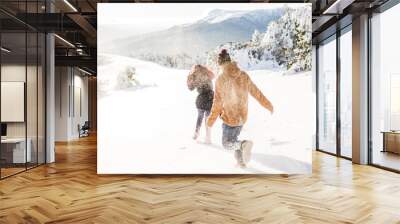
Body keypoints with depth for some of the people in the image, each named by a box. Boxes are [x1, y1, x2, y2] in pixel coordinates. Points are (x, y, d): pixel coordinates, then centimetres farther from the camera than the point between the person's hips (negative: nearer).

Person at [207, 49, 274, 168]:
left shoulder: (220, 79, -16)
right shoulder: (244, 75, -4)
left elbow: (218, 102, -13)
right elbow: (256, 92, 3)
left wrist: (211, 120, -2)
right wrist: (268, 105, 17)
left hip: (229, 118, -5)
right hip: (242, 116, 5)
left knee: (227, 143, 9)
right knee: (233, 139, 26)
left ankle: (244, 144, -19)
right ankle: (241, 161, 22)